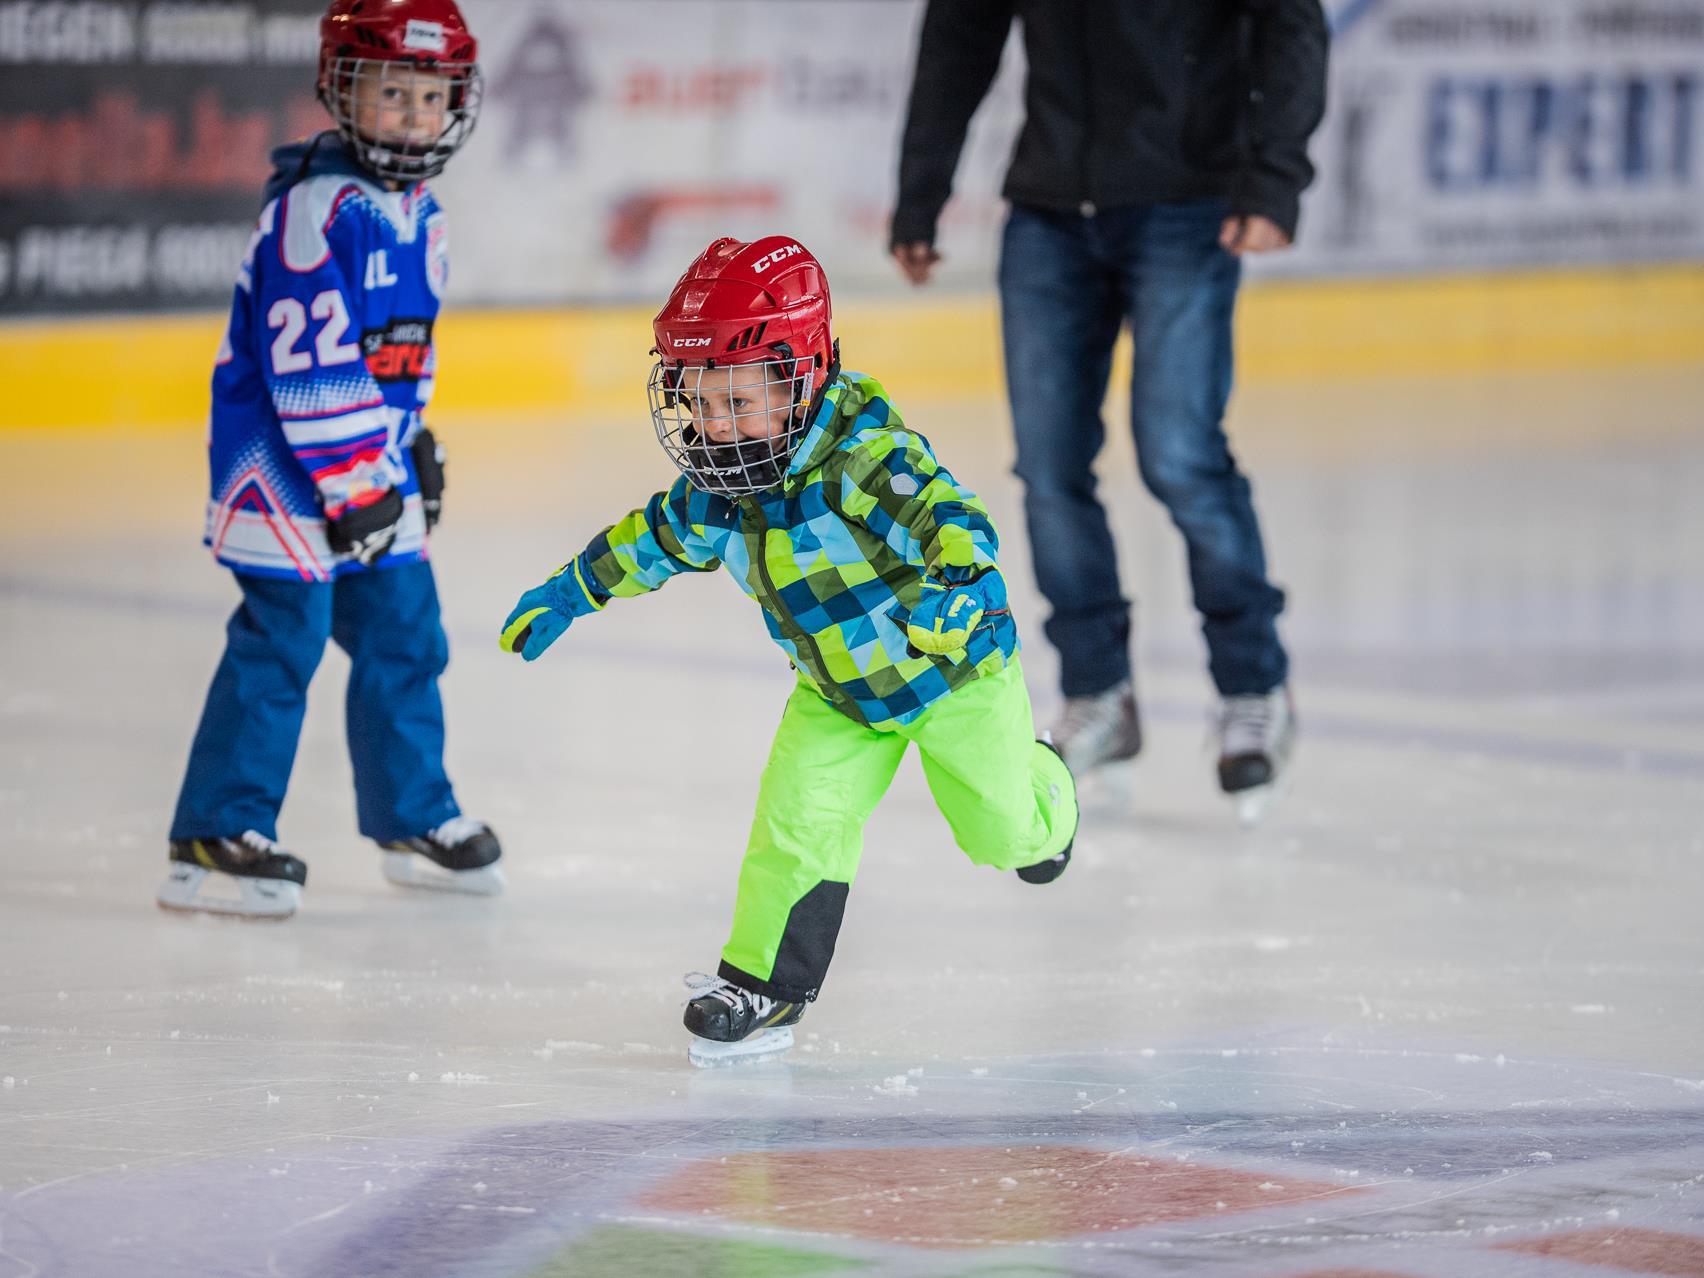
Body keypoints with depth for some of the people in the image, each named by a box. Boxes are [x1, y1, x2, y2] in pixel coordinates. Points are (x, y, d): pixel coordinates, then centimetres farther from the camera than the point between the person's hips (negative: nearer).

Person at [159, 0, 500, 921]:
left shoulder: (417, 212, 11)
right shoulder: (319, 207, -20)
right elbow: (307, 361, -23)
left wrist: (414, 442, 22)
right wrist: (349, 481, -22)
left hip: (376, 464, 9)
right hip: (287, 463, -9)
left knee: (404, 636, 14)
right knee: (278, 645, -9)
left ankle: (414, 821, 28)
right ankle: (215, 841, -5)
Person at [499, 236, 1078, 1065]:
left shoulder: (863, 457, -35)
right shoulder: (720, 486, -12)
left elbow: (950, 520, -47)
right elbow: (656, 538, 8)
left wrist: (959, 583, -68)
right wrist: (566, 594, 15)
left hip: (953, 665, -5)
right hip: (838, 689, 5)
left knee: (1004, 832, 8)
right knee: (799, 818, -11)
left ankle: (1039, 791, 44)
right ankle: (761, 982, 1)